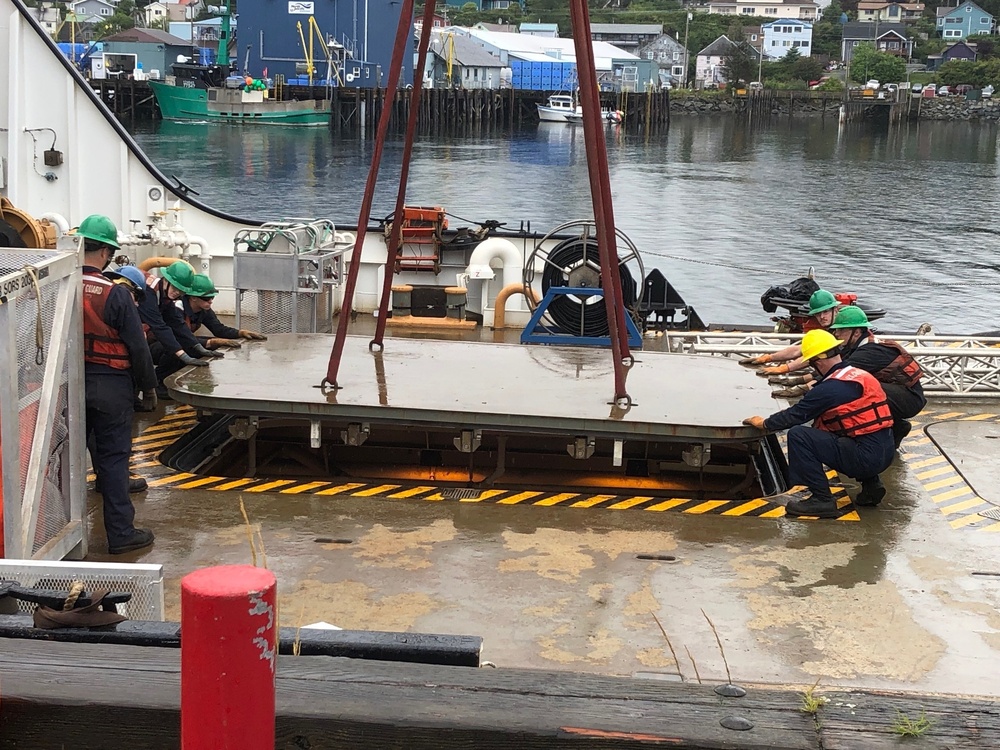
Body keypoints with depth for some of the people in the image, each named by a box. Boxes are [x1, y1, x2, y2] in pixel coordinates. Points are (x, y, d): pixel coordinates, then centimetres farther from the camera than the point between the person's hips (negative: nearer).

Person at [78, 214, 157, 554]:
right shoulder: (116, 294, -16)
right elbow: (137, 345, -12)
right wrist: (148, 387, 0)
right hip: (110, 386, -4)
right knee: (113, 456, 2)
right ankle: (121, 533, 6)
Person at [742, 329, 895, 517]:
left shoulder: (831, 388, -14)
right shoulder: (861, 375, 12)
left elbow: (797, 414, -6)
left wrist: (764, 424, 9)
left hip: (866, 457, -9)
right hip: (885, 453, 9)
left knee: (798, 436, -13)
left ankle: (822, 500, -8)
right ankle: (871, 484, 21)